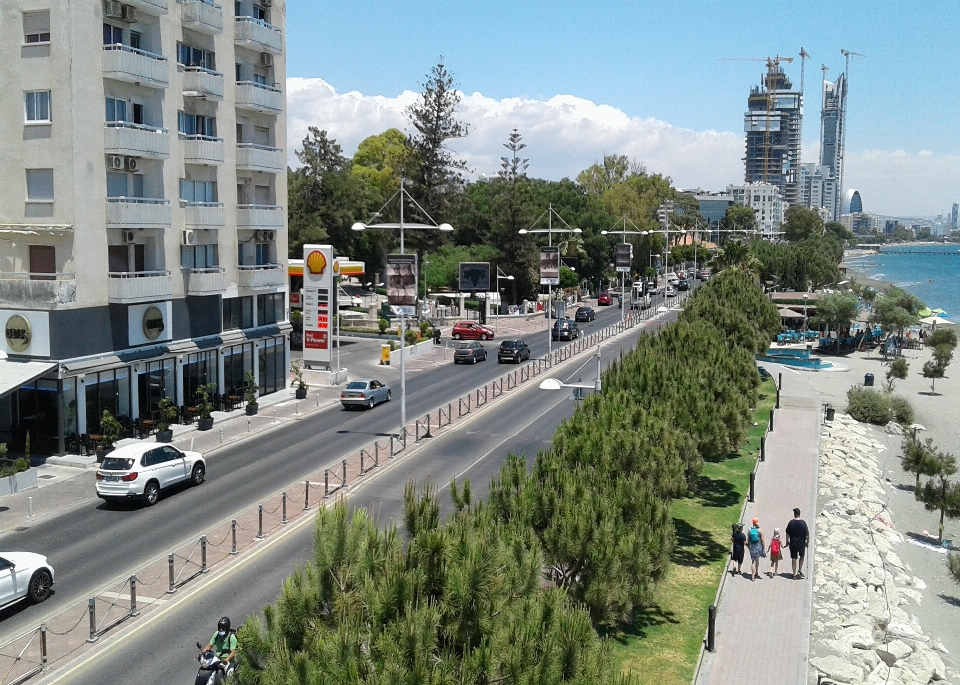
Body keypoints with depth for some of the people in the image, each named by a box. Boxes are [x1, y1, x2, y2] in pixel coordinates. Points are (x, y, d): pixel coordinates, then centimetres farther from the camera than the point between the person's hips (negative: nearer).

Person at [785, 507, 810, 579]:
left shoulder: (791, 523, -7)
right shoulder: (803, 522, -10)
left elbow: (787, 533, -1)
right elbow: (807, 534, -8)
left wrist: (787, 541, 11)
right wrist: (807, 541, 8)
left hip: (793, 543, 0)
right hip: (801, 543, 0)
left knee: (793, 559, 7)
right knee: (802, 556, 24)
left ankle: (794, 574, 10)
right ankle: (800, 570, 16)